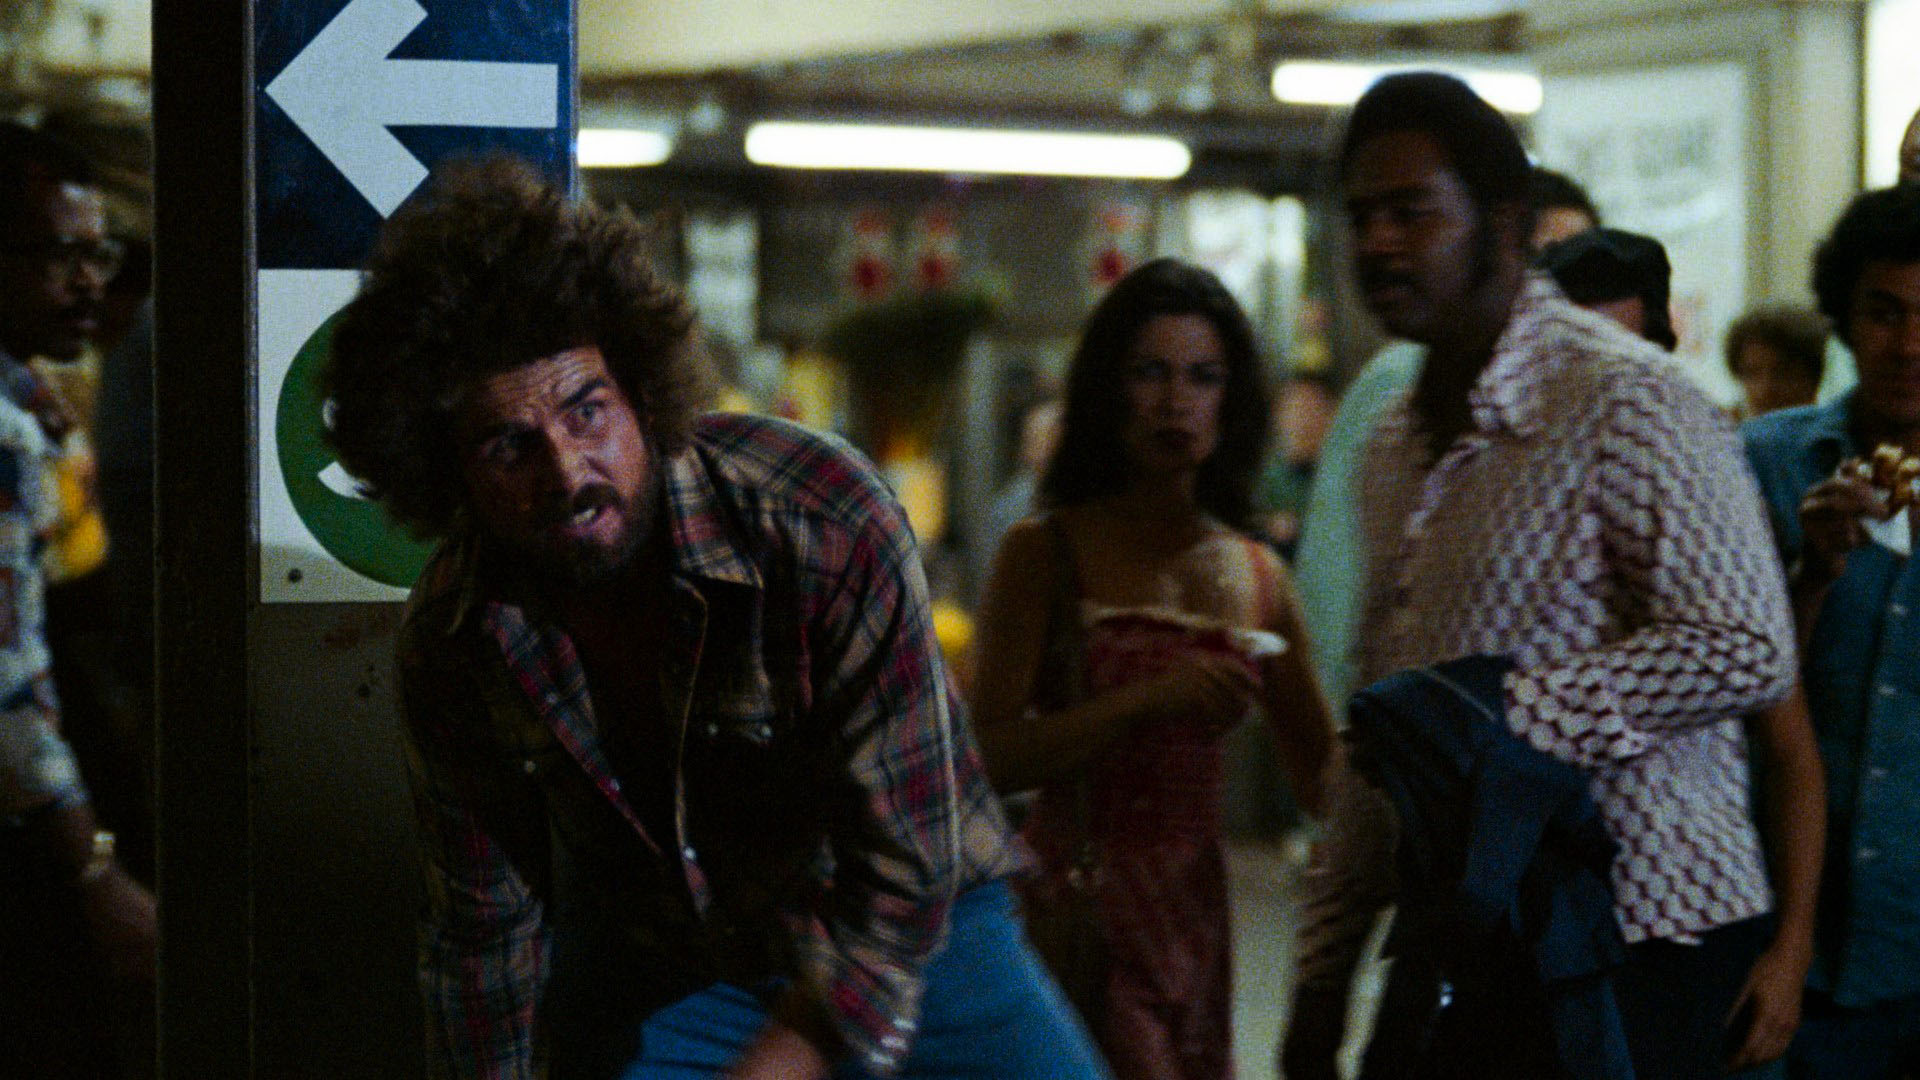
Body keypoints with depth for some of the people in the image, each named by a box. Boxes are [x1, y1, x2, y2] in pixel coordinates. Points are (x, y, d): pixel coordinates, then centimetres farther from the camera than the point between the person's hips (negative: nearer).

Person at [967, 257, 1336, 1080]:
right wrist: (1150, 701, -18)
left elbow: (1323, 773, 18)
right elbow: (992, 756, -11)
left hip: (1194, 910, 5)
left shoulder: (1259, 577, 11)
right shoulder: (1045, 553, -2)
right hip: (1079, 904, -5)